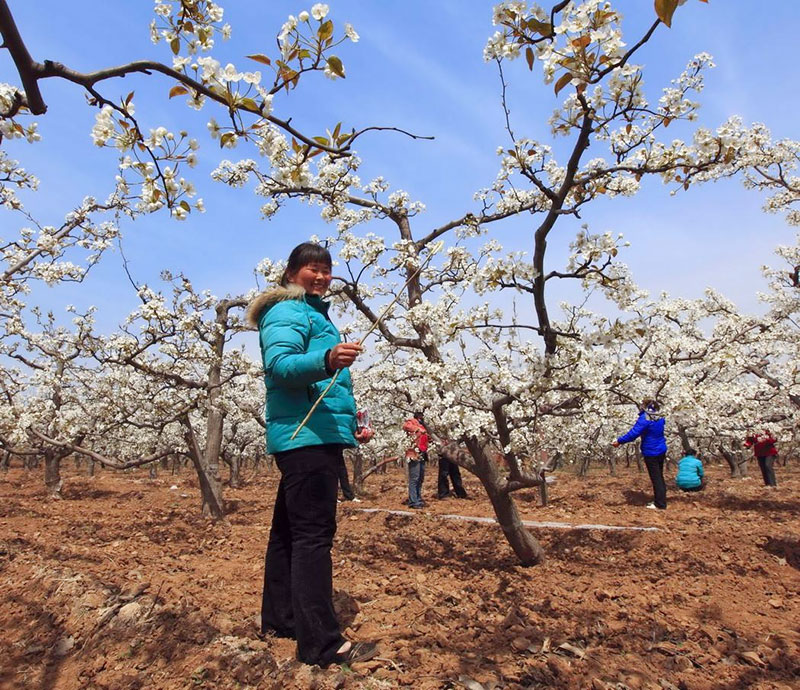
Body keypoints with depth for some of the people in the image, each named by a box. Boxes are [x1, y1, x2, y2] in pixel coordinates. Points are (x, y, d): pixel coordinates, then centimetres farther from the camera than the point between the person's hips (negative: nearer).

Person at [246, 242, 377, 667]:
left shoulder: (313, 313, 26)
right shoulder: (287, 311, -4)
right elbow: (280, 364, -22)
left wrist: (350, 422, 22)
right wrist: (325, 360, -40)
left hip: (316, 437, 10)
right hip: (307, 436, -10)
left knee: (288, 530, 15)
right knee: (314, 536, -11)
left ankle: (279, 617, 27)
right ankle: (321, 642, -6)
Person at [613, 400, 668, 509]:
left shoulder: (645, 418, -20)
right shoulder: (659, 418, 5)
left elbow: (633, 433, -25)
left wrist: (619, 441, -20)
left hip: (651, 453, -8)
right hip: (661, 451, 8)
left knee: (655, 478, 0)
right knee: (659, 477, 16)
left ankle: (660, 504, 6)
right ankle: (660, 501, 26)